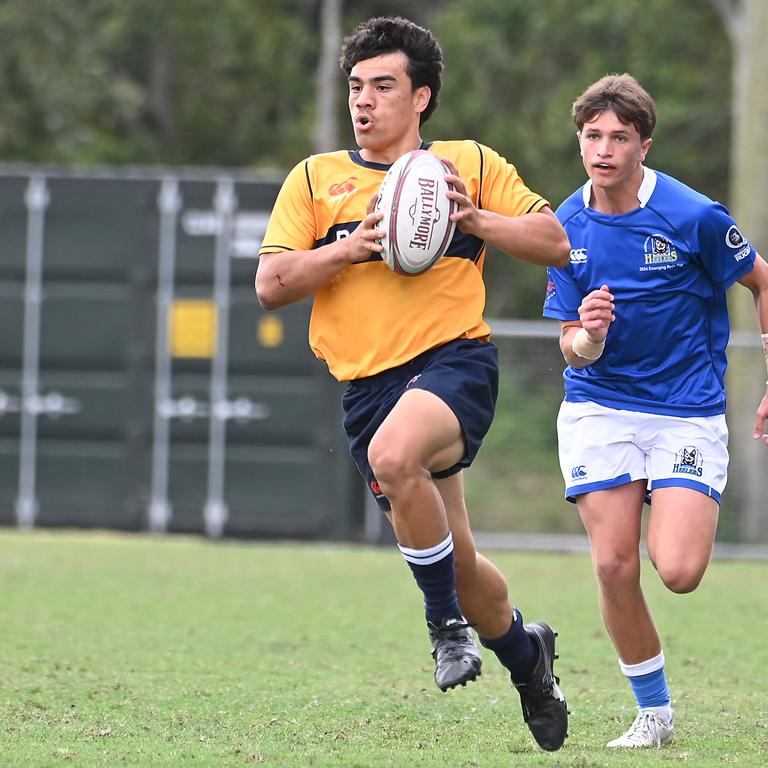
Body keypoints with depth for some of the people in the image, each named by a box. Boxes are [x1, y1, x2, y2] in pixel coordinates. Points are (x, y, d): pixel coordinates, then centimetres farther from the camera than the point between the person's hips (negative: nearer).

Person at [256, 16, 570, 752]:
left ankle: (449, 621, -17)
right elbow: (270, 284, 2)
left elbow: (555, 243, 6)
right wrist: (354, 245, -12)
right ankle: (524, 652, 38)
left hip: (456, 359, -3)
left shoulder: (471, 164, 8)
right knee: (457, 562, 8)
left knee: (393, 454, -36)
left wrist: (476, 220, -9)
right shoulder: (314, 179, 9)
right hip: (367, 383, 3)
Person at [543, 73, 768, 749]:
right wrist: (587, 334, -24)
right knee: (614, 566, -8)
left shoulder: (694, 216, -13)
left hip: (688, 409, -3)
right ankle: (654, 712, 11)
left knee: (678, 572, -17)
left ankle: (686, 517, 21)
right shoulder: (567, 228, -2)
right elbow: (574, 351, 0)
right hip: (600, 409, 3)